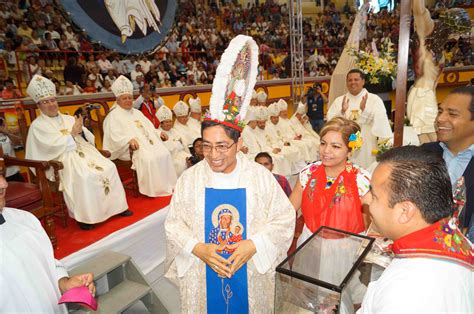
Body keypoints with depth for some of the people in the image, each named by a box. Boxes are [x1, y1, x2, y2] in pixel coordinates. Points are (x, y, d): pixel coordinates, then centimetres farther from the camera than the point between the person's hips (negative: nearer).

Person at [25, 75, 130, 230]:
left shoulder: (69, 118, 19)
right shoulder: (37, 125, 2)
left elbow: (89, 138, 13)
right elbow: (54, 146, -12)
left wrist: (81, 131, -8)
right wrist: (72, 133, -7)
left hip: (83, 152, 6)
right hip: (62, 159, -5)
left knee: (109, 167, -18)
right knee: (83, 176, -34)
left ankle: (116, 205, -8)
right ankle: (83, 216, -21)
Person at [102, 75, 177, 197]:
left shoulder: (137, 113, 27)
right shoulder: (113, 116, 2)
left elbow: (149, 127, 29)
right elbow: (114, 135, -13)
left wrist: (158, 133, 9)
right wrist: (129, 139, -30)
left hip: (150, 143, 7)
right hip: (134, 149, -7)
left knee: (164, 153, -18)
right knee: (148, 158, -32)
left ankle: (167, 185, -9)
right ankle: (154, 189, -18)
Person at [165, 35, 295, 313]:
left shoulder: (260, 176, -13)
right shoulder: (190, 178, -9)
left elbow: (285, 218, -7)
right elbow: (174, 224, -3)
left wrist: (253, 244, -18)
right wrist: (198, 248, -18)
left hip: (251, 275, 0)